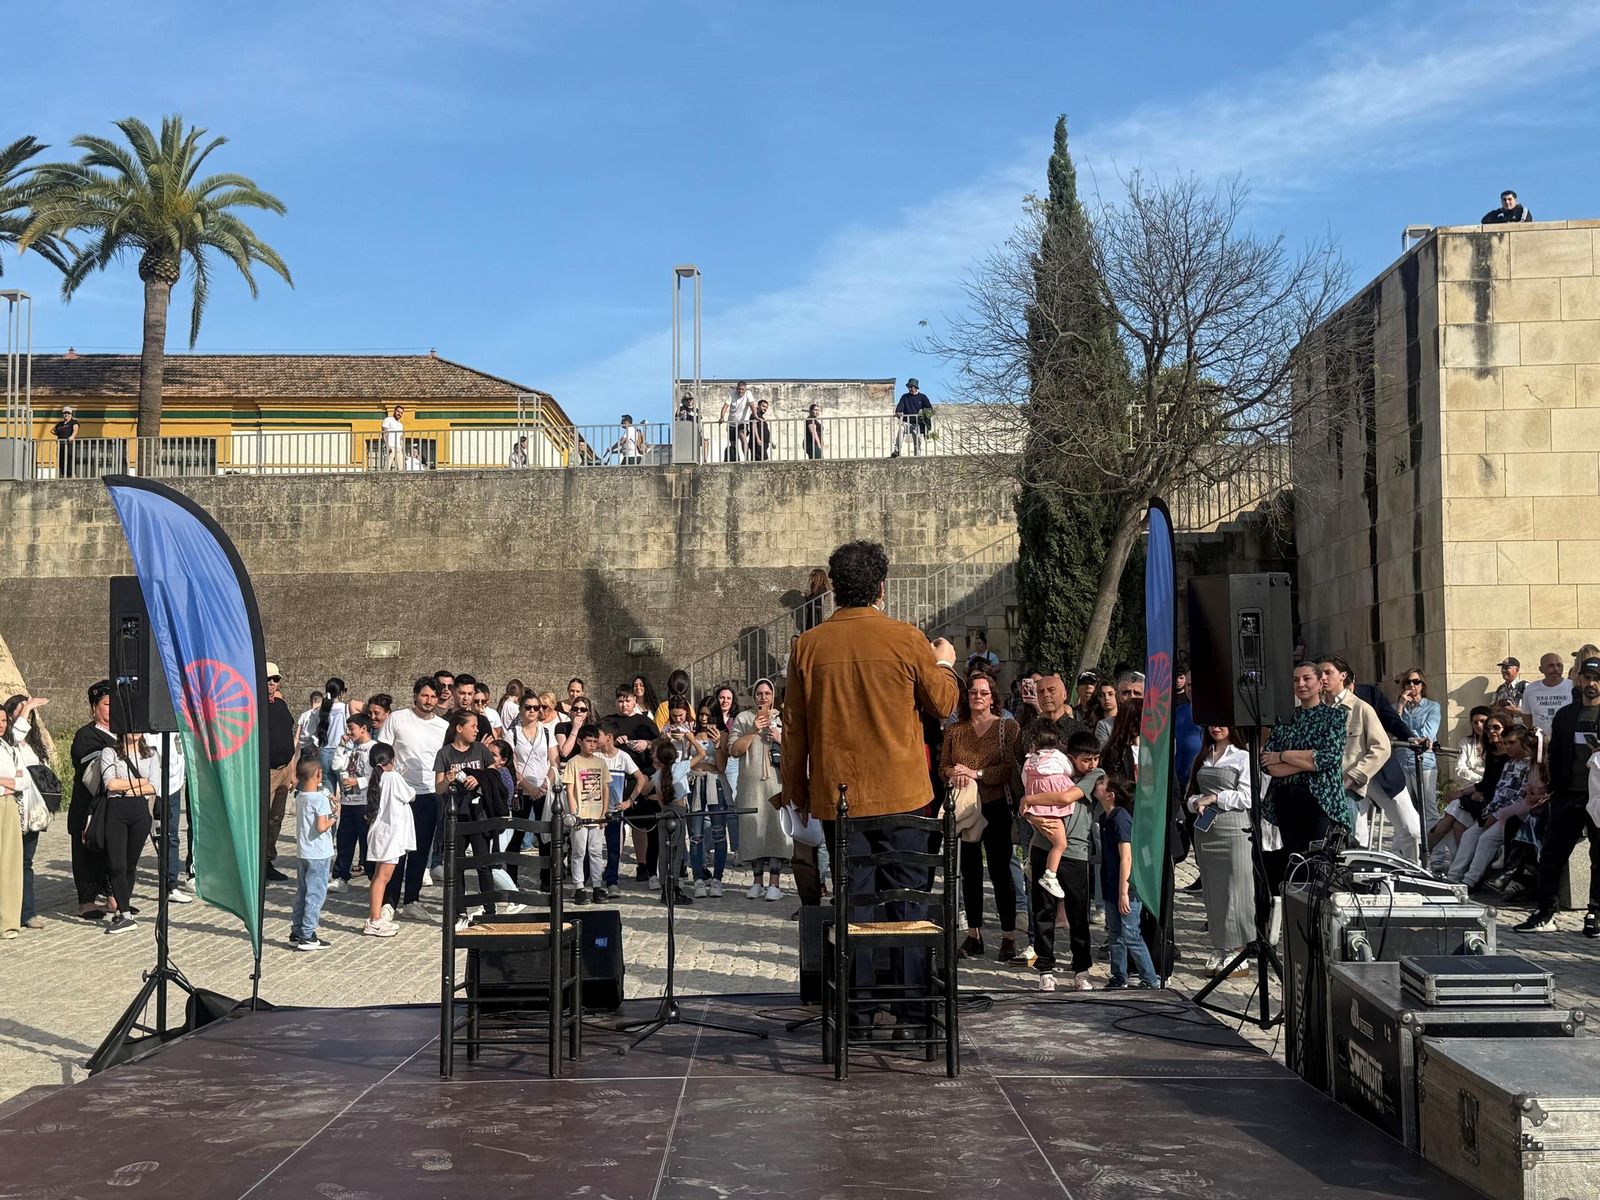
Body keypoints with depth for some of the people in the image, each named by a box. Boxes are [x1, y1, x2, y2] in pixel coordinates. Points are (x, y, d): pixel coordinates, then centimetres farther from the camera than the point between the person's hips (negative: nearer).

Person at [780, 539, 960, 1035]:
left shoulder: (808, 646, -1)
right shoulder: (907, 639, -6)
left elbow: (794, 727, 5)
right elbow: (943, 704, 6)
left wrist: (796, 790, 16)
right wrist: (944, 664, 26)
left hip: (837, 796, 2)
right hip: (901, 793, -2)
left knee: (852, 901, 9)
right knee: (907, 900, 6)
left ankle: (856, 1015, 11)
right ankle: (910, 1015, 8)